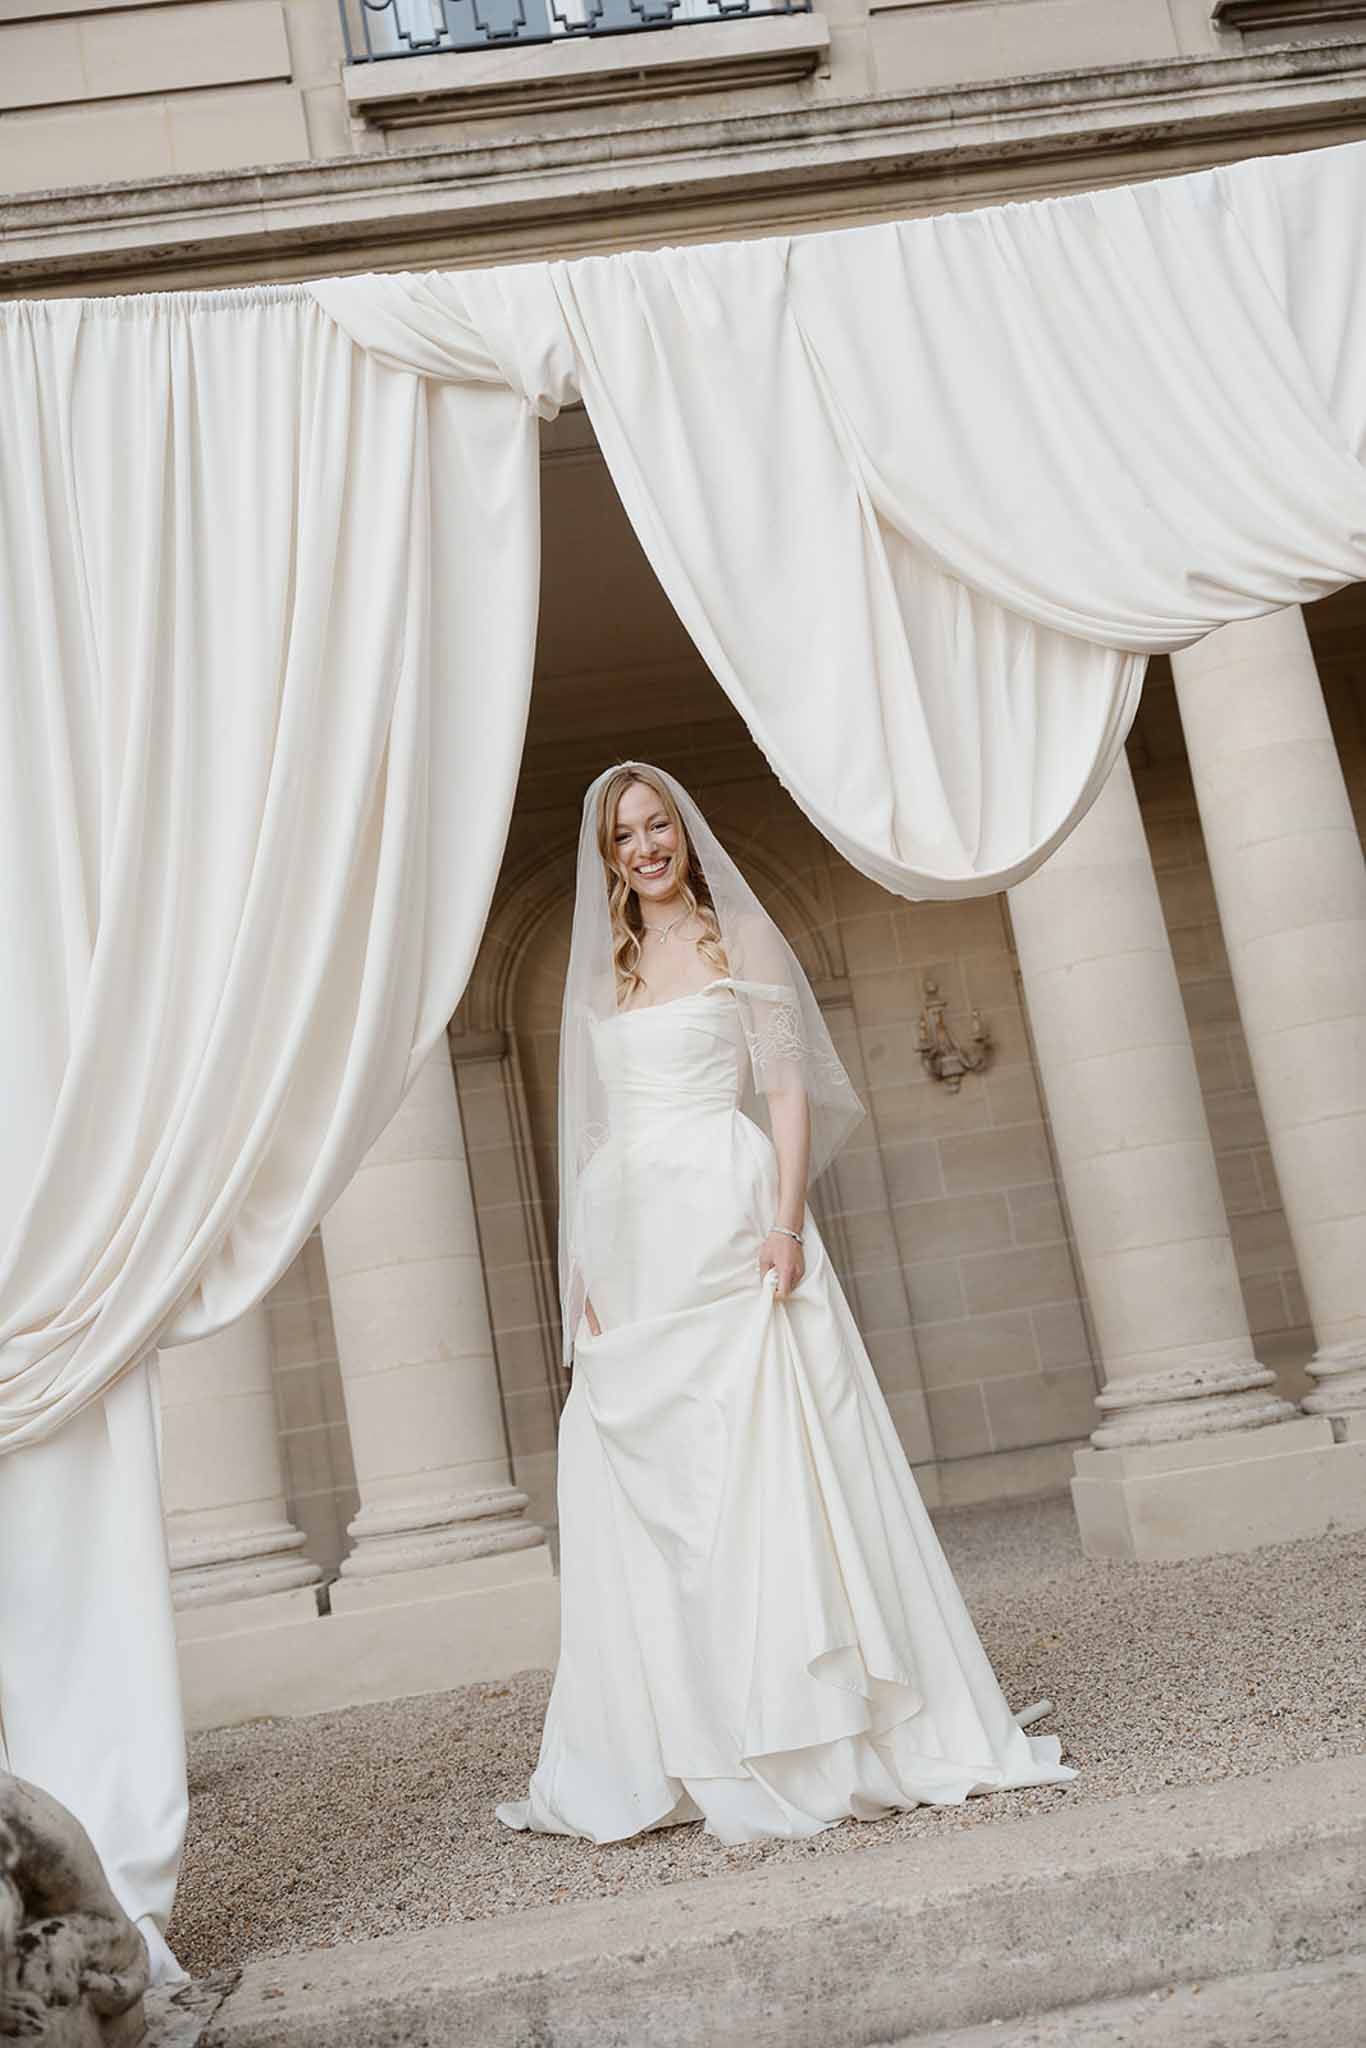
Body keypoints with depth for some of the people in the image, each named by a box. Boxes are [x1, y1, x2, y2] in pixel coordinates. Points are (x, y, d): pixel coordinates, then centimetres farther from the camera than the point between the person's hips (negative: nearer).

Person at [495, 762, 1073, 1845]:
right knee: (641, 1492, 4)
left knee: (766, 1463, -7)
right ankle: (673, 1748, 15)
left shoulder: (741, 940, 5)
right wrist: (585, 1266, 8)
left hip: (727, 1226, -5)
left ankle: (813, 1736, 4)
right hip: (632, 1240, 5)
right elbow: (595, 1132, 16)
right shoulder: (601, 973, 18)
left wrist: (787, 1221, -16)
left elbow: (790, 1089, -2)